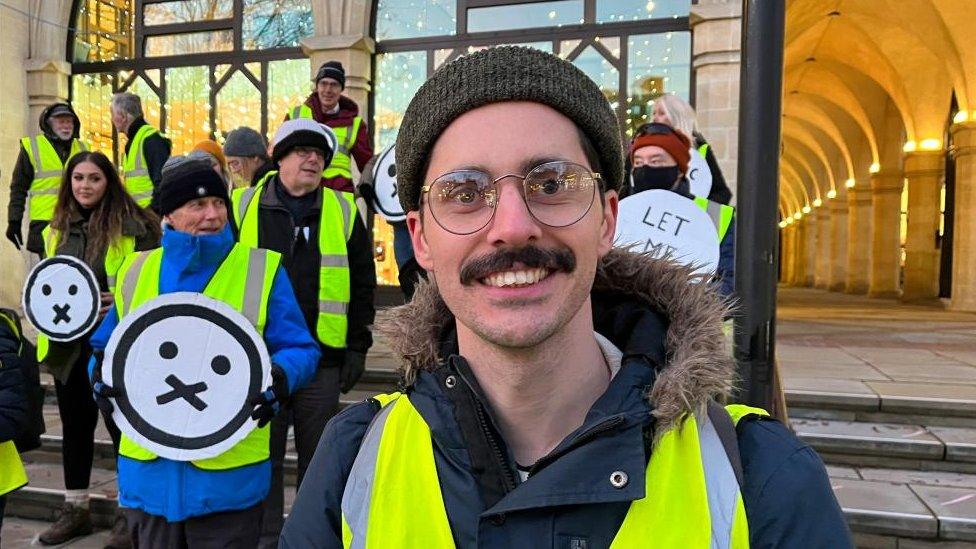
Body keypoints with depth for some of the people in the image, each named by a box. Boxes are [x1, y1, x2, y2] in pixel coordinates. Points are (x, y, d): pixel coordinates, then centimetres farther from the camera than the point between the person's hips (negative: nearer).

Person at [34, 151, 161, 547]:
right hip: (68, 344, 6)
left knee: (122, 424, 2)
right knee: (75, 426, 16)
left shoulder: (132, 227, -9)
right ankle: (75, 509, 31)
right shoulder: (56, 230, 10)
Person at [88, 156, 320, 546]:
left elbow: (300, 349, -5)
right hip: (149, 468, 4)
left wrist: (280, 378, -25)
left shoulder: (262, 270, -5)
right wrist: (102, 373, -6)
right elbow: (106, 348, 15)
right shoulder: (135, 272, 7)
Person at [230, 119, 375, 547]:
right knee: (262, 456, 11)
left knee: (319, 458, 12)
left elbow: (362, 284, 6)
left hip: (323, 358, 0)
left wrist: (357, 347, 2)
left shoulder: (344, 211, 4)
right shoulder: (242, 206, 4)